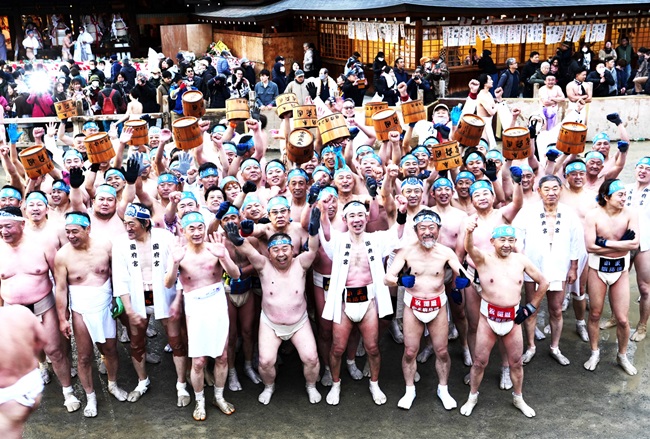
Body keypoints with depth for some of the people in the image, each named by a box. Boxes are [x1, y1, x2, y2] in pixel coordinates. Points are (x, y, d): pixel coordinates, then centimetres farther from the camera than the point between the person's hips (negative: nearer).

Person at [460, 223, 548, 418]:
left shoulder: (521, 260, 0)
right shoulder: (484, 258, -9)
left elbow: (543, 283, 11)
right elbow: (469, 248, -33)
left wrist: (531, 307, 7)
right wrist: (469, 231, -55)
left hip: (513, 318, 3)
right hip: (488, 317, -2)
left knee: (516, 362, 15)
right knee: (480, 361, 8)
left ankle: (518, 398, 37)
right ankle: (472, 397, 29)